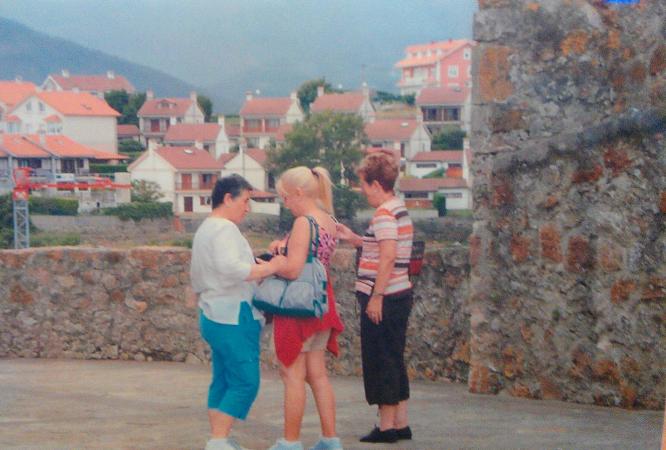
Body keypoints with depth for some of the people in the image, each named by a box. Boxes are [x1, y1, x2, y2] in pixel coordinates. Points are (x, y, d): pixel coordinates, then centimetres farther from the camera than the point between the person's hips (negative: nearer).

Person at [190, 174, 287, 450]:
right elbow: (231, 268, -30)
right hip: (233, 316, -11)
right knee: (245, 382, -9)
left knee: (223, 380, 12)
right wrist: (270, 267, -25)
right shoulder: (225, 229, -13)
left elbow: (196, 277, 27)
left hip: (212, 315, 11)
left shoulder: (204, 229, 20)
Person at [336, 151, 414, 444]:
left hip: (383, 298, -10)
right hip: (399, 294, 10)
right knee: (393, 359, 14)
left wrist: (376, 296, -23)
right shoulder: (399, 209, 14)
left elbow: (388, 257, -24)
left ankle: (386, 425, 3)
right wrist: (354, 239, 18)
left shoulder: (384, 214, -16)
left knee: (381, 361, -2)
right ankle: (401, 423, 18)